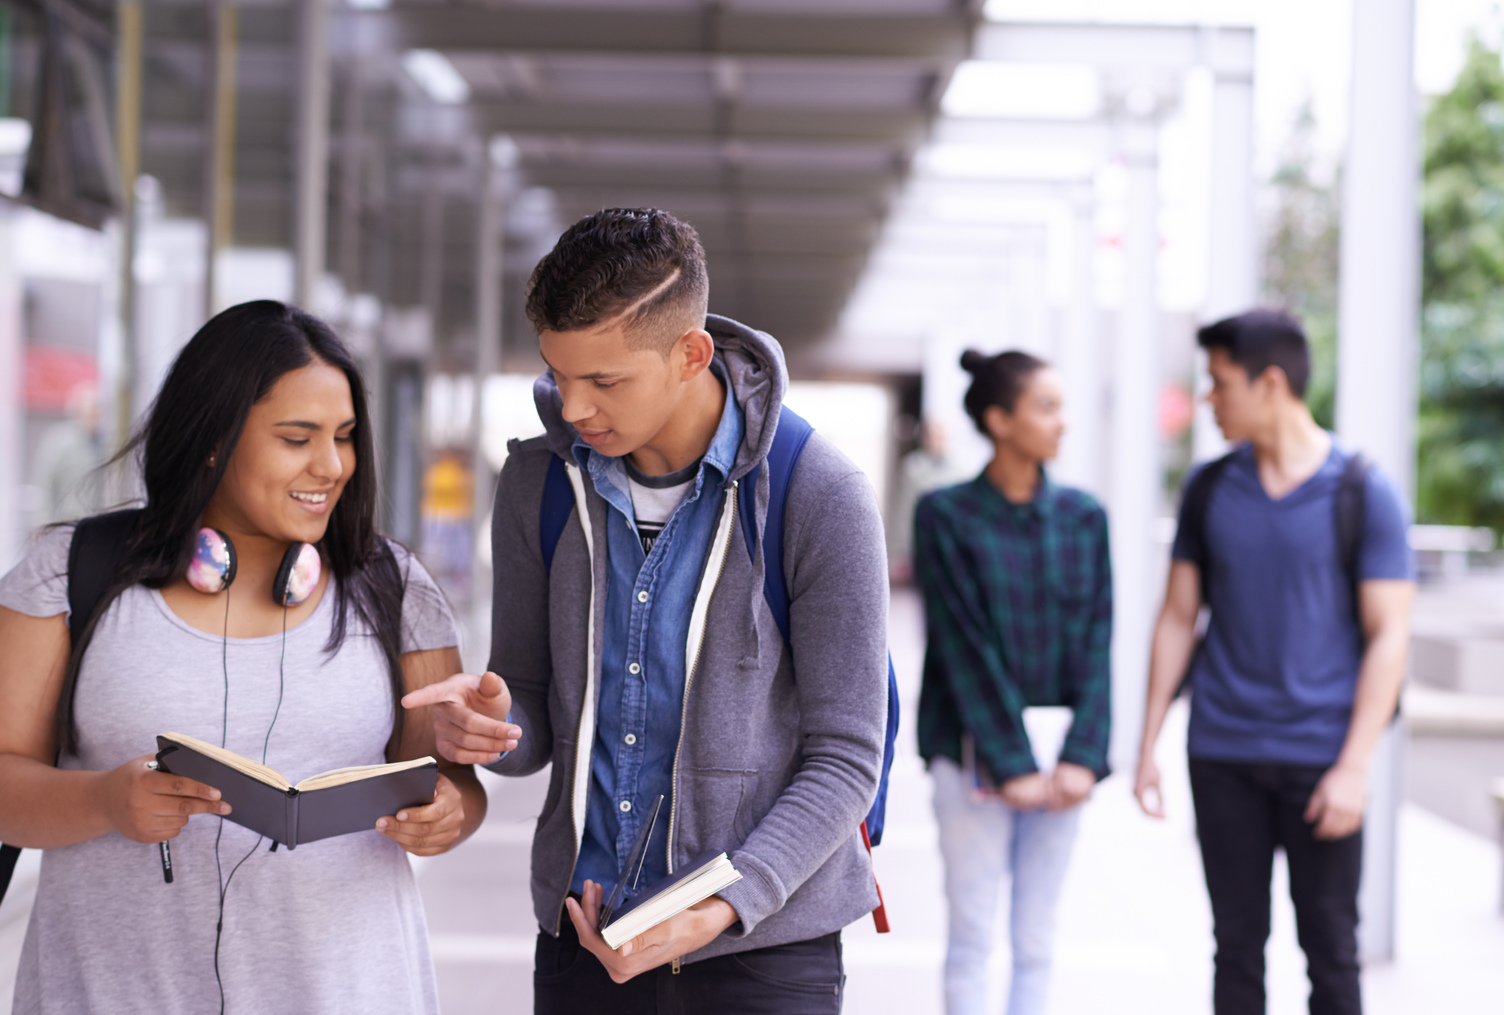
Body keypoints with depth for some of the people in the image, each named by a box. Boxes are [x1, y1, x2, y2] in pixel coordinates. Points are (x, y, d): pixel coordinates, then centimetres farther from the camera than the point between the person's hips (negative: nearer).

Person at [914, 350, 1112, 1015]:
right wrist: (1011, 764, -14)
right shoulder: (947, 516, -5)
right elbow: (964, 647, -9)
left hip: (1059, 753, 3)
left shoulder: (1083, 517, 6)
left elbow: (1096, 643, 3)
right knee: (972, 935, 0)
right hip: (975, 752, -3)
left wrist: (1083, 755, -9)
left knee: (1037, 937, 8)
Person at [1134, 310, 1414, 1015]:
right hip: (1222, 754, 3)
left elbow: (1388, 636, -7)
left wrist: (1353, 768, -14)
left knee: (1329, 946, 3)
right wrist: (1147, 746, 7)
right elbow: (1177, 618, 11)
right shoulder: (1209, 489, 6)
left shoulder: (1363, 493, -5)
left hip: (1319, 756, -3)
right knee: (1237, 944, 8)